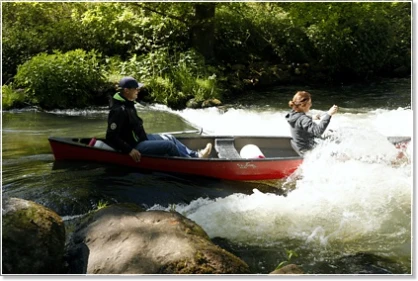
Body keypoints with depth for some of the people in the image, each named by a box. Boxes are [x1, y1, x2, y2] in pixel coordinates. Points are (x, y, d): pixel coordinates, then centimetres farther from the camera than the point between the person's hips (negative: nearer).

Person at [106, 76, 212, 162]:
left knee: (170, 138, 11)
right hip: (134, 146, -11)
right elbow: (111, 137, -28)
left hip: (140, 138, 11)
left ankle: (195, 155, 14)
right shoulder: (119, 110, -25)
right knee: (169, 145, -13)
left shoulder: (128, 104, 7)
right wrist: (129, 150, -29)